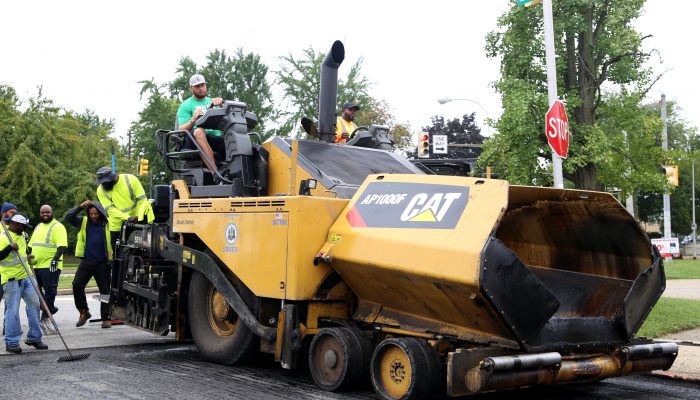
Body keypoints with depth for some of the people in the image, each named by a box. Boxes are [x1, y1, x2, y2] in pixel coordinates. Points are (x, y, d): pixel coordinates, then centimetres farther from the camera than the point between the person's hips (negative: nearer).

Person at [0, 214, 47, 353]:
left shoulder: (21, 236, 16)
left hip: (26, 276, 8)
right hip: (11, 279, -8)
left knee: (34, 303, 6)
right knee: (13, 310, -6)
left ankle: (34, 338, 16)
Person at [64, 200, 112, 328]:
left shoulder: (108, 224, -1)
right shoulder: (83, 222, 10)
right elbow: (67, 218, 5)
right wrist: (80, 207, -5)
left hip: (102, 262, -3)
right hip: (86, 261, 3)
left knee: (105, 290, 3)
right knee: (77, 285, -8)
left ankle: (106, 318, 12)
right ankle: (84, 312, 11)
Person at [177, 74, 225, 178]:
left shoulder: (212, 101, 26)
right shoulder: (186, 106, 15)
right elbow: (181, 130, 2)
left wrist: (221, 104, -11)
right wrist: (193, 120, -17)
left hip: (218, 137, 3)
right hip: (196, 141, -3)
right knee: (199, 131, -39)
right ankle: (215, 172, -48)